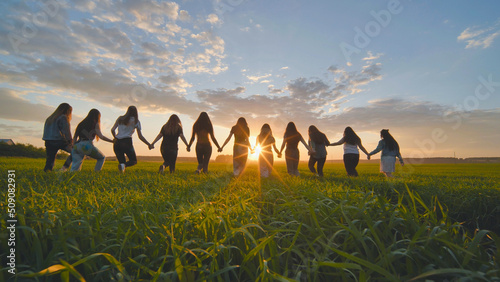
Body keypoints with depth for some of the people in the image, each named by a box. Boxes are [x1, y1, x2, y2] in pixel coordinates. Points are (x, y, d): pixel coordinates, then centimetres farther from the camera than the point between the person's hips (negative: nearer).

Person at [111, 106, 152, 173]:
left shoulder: (120, 119, 15)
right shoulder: (136, 121, 6)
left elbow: (112, 130, 7)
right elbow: (140, 137, 5)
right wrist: (149, 144, 16)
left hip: (117, 143, 4)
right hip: (127, 142, -4)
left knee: (122, 162, 16)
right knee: (134, 161, 12)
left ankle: (122, 165, -22)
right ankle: (124, 165, -22)